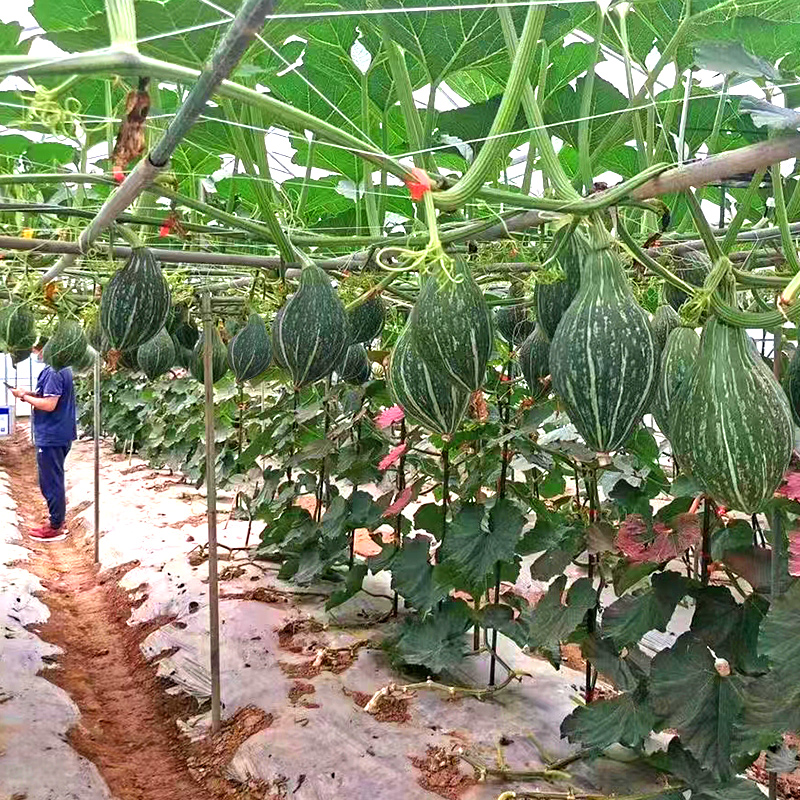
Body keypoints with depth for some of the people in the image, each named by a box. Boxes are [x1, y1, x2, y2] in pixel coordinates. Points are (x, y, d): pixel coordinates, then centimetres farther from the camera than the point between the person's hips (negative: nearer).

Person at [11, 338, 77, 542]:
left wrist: (24, 397, -12)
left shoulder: (53, 372, -20)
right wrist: (32, 395, 9)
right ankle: (58, 522, 27)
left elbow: (49, 404, -25)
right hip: (61, 434, 10)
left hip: (51, 437, -10)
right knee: (54, 481, 18)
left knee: (50, 483, 0)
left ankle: (56, 528, 8)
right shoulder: (64, 369, 11)